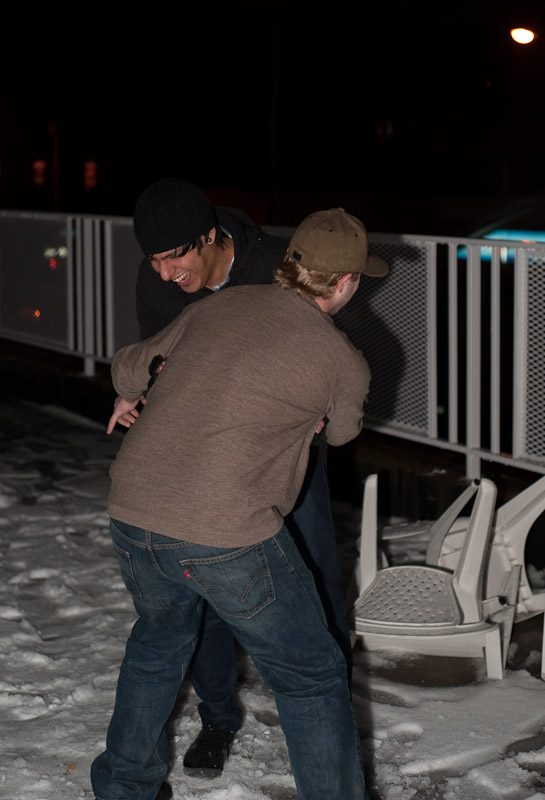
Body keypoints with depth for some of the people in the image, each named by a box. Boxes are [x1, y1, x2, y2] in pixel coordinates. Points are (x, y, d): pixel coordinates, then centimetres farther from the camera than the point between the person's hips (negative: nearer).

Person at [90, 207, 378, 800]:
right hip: (228, 537, -6)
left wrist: (128, 397, 49)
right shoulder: (345, 365, -1)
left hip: (133, 514, 6)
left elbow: (131, 365, 26)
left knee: (159, 639, 33)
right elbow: (340, 432, 21)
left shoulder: (217, 307, 11)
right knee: (311, 678, 12)